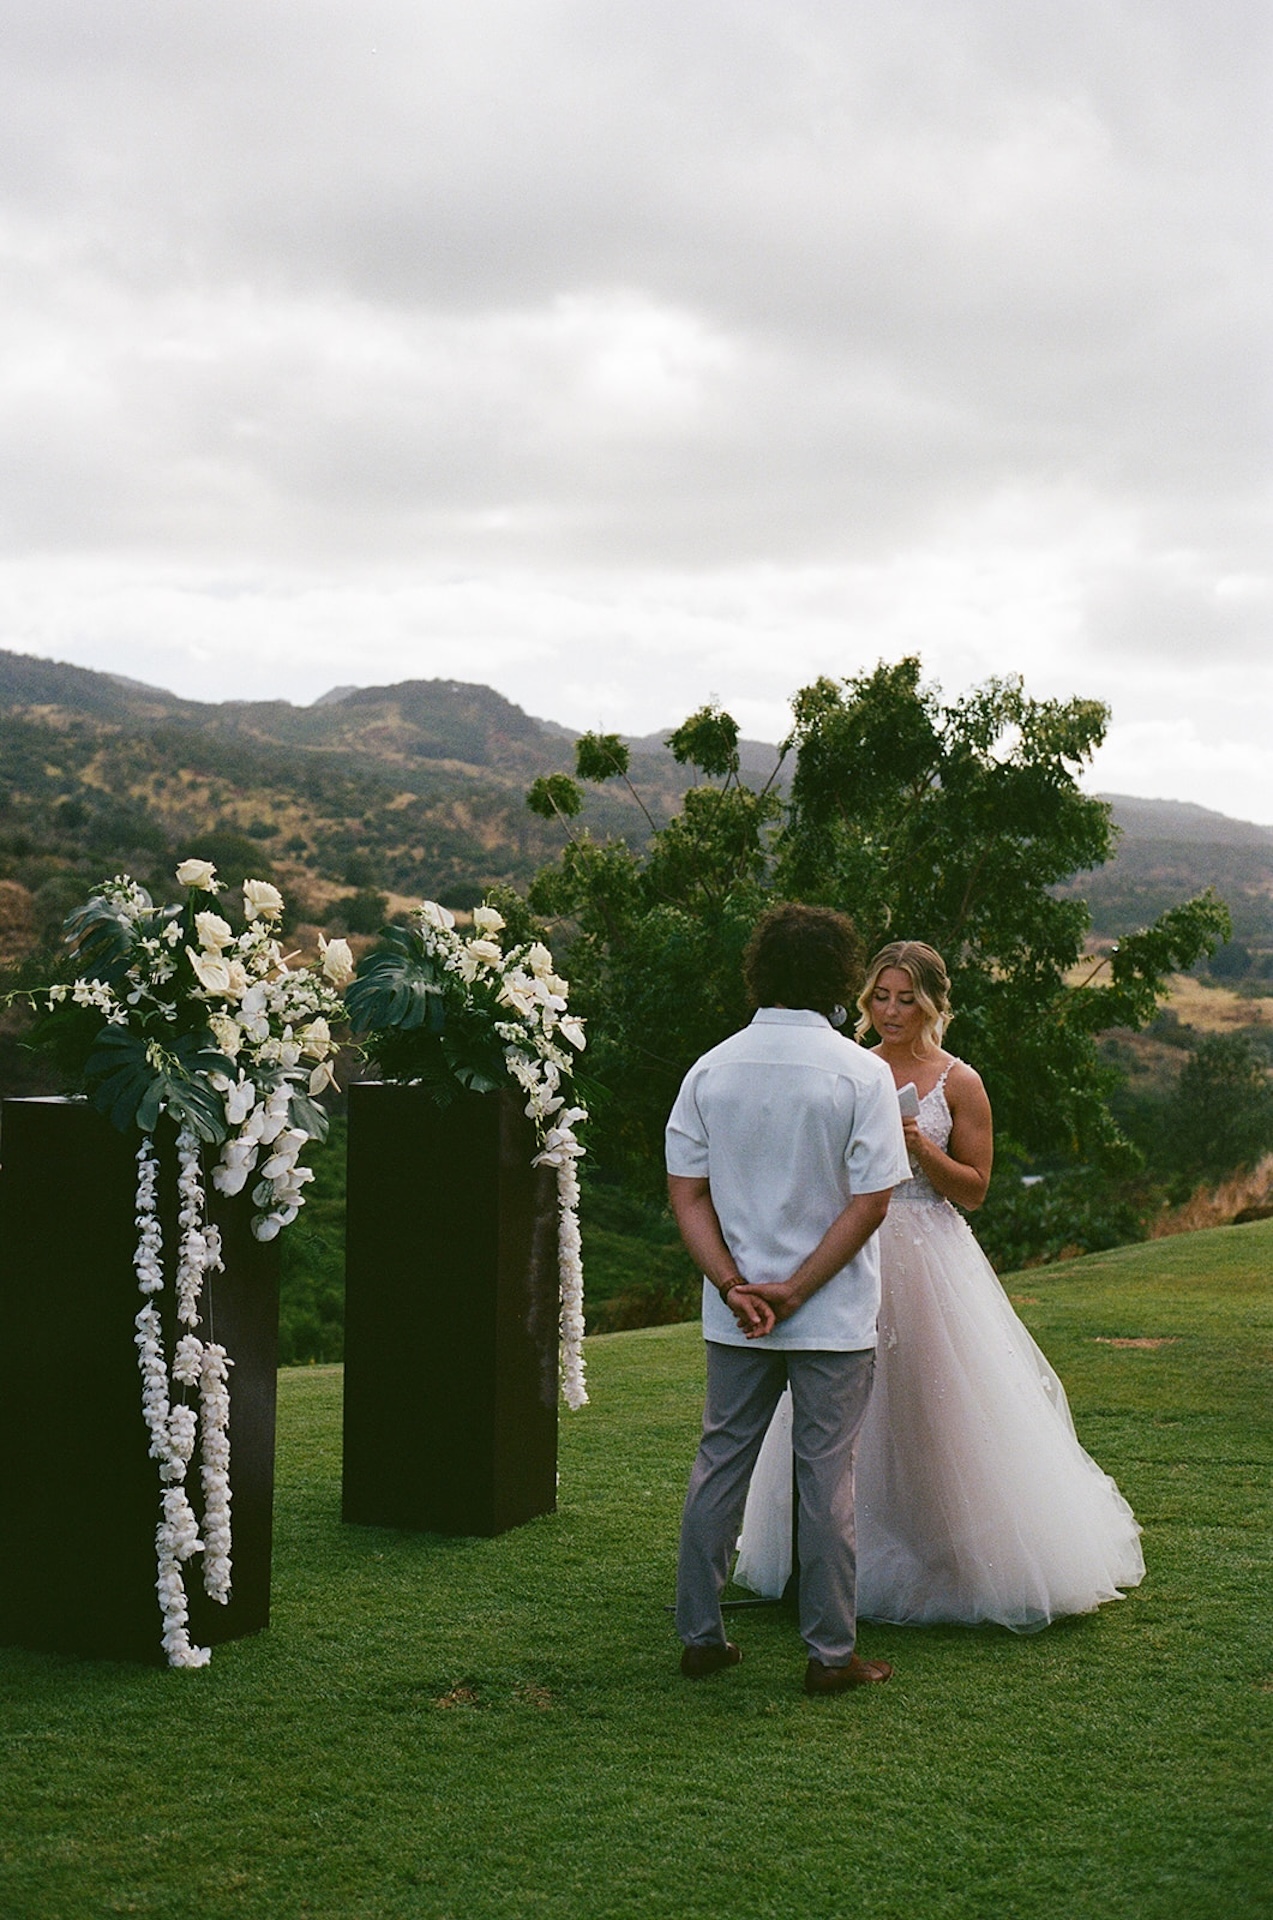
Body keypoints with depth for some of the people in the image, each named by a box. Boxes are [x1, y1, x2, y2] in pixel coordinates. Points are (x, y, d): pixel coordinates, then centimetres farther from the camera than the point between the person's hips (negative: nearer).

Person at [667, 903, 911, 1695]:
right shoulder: (861, 1073, -10)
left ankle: (701, 1636, 20)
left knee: (720, 1462, 13)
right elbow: (871, 1204, -14)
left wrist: (734, 1284, -7)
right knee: (827, 1475, 4)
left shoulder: (711, 1068, 1)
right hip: (835, 1318, -3)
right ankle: (831, 1653, 11)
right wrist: (794, 1292, -10)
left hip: (735, 1314, 4)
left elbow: (687, 1191, -2)